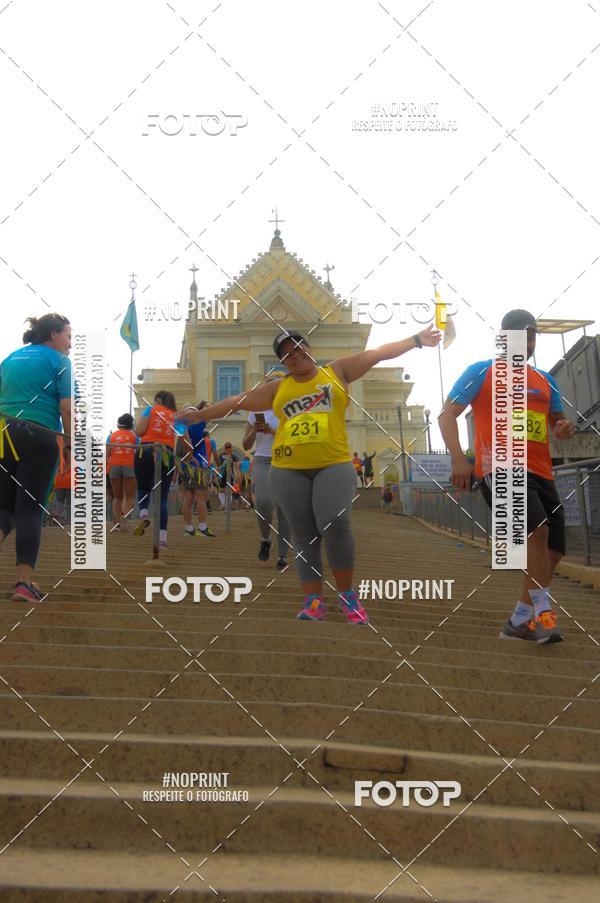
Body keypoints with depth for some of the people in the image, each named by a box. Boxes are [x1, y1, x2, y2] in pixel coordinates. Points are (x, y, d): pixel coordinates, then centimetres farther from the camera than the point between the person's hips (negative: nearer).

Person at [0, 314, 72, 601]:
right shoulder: (59, 361, 0)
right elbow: (66, 408, -8)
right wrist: (70, 444, -1)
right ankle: (24, 582, -3)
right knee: (30, 509, -1)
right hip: (39, 437, -5)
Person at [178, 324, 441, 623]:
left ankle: (347, 595, -4)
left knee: (335, 525, -19)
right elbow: (236, 402, 18)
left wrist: (417, 339, 11)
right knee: (304, 536, 3)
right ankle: (313, 602, 7)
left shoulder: (337, 371, 11)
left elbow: (380, 352, 11)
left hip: (334, 466, -2)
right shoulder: (277, 389, 14)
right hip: (289, 471, 3)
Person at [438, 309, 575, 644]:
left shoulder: (545, 380, 20)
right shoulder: (481, 372, 4)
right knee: (537, 529, -28)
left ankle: (519, 621, 18)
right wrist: (459, 457, -16)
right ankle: (543, 612, -20)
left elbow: (556, 422, 27)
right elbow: (447, 415, -1)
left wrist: (565, 427, 0)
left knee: (553, 549, 5)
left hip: (540, 473, 7)